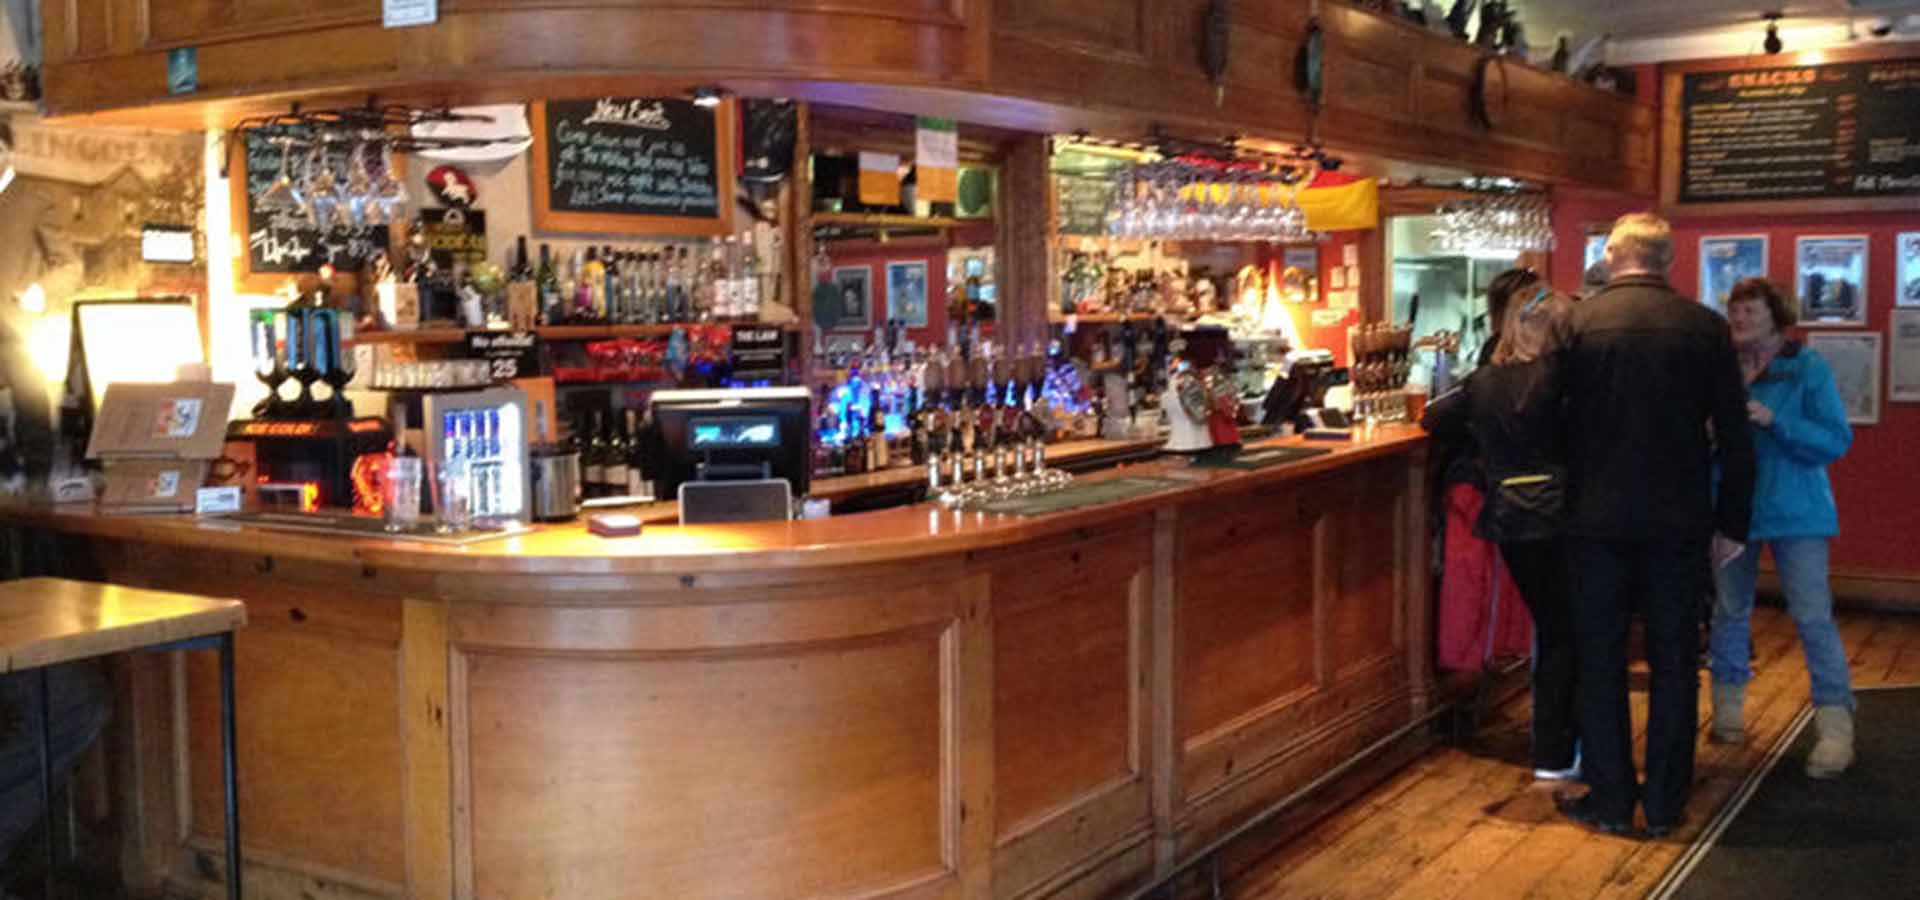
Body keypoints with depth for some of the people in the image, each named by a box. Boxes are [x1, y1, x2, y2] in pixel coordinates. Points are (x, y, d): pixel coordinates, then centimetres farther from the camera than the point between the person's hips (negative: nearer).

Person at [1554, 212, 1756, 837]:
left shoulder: (1575, 323, -6)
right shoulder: (1705, 327, -2)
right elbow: (1735, 437, -1)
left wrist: (1568, 503, 10)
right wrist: (1732, 522, 7)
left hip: (1597, 520, -1)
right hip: (1680, 521, 1)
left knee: (1600, 662, 8)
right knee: (1674, 662, 11)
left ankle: (1611, 800, 13)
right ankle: (1665, 803, 16)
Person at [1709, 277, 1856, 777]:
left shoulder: (1808, 369, -6)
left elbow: (1837, 440, -12)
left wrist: (1774, 421, -23)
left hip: (1794, 510, -3)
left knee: (1812, 615, -7)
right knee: (1730, 610, 12)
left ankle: (1835, 726, 0)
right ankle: (1727, 708, 28)